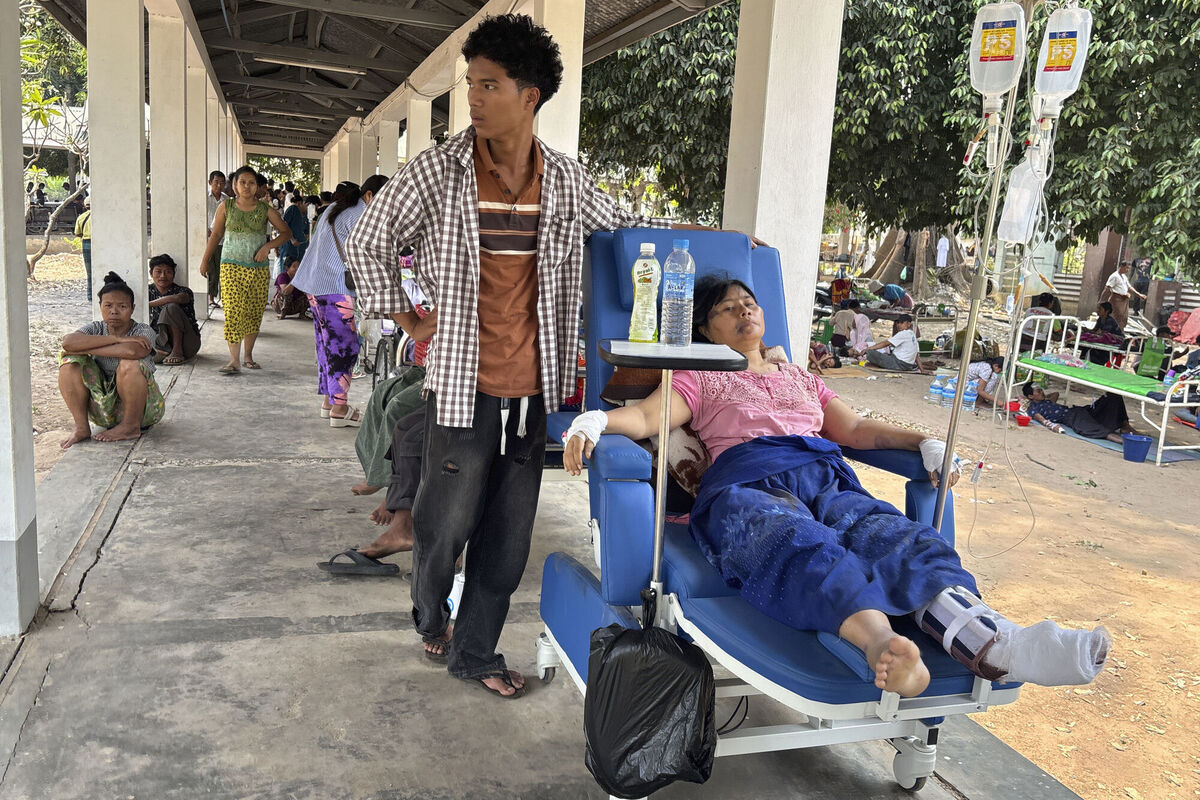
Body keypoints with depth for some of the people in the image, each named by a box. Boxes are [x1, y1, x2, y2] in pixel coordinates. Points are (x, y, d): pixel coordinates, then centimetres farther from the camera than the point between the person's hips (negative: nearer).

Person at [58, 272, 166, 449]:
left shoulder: (144, 332, -10)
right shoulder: (97, 328, 2)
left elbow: (131, 351, -35)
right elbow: (68, 342, -21)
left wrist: (85, 348, -24)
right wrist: (116, 338, -26)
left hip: (142, 408, -4)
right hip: (103, 408, 4)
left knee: (130, 364, -31)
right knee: (70, 360, -11)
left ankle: (131, 426, -13)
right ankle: (82, 426, -7)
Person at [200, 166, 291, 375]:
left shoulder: (265, 210, 4)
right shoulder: (226, 207, 5)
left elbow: (286, 232, 6)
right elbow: (216, 234, 12)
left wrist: (268, 246, -9)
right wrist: (205, 260, 10)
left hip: (259, 269, 2)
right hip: (232, 267, -1)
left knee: (254, 313, 5)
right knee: (233, 311, -11)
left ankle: (248, 355, 20)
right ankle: (234, 360, -11)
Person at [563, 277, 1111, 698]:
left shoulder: (801, 379, 40)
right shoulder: (699, 381, 27)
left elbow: (855, 429, 29)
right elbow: (644, 417, 9)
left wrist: (925, 443, 10)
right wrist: (591, 422, -14)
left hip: (827, 480, 4)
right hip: (748, 483, -4)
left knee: (903, 540, -31)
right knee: (807, 551, -41)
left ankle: (991, 644, -57)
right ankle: (883, 646, -69)